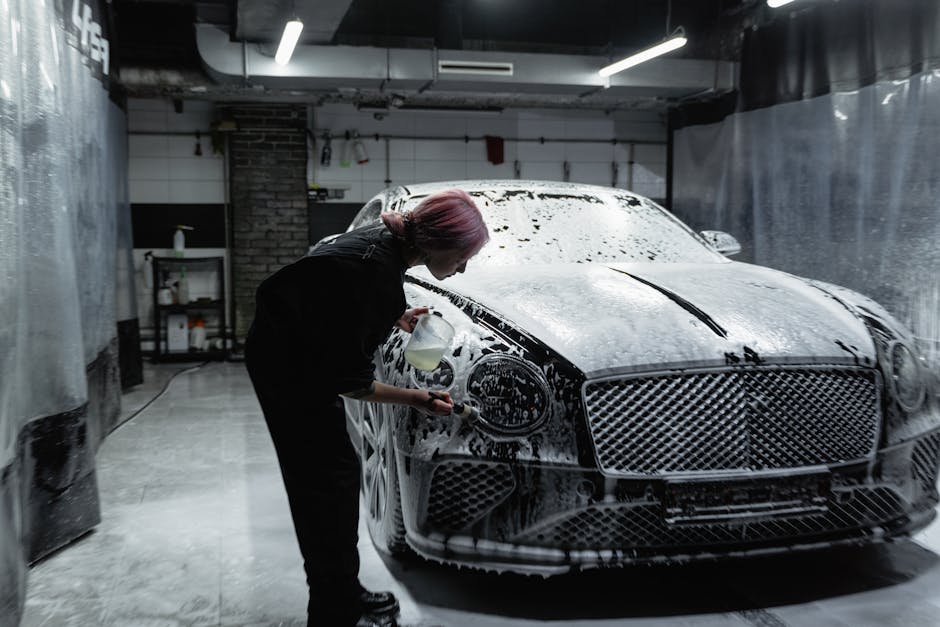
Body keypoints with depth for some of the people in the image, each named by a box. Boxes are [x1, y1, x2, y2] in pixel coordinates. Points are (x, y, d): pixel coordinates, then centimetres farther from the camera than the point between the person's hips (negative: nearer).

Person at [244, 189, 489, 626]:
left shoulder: (384, 241, -4)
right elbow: (348, 380, -24)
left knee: (337, 473, 14)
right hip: (287, 366, -9)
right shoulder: (380, 274, -30)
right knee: (327, 480, -4)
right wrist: (415, 399, -16)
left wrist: (395, 319, 7)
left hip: (299, 354, 9)